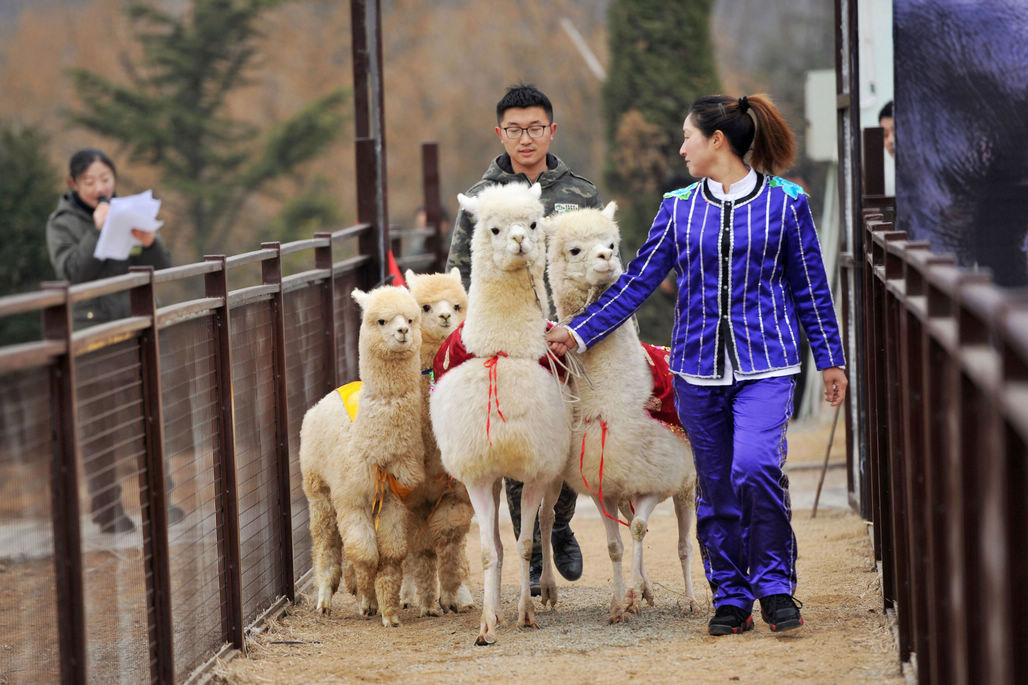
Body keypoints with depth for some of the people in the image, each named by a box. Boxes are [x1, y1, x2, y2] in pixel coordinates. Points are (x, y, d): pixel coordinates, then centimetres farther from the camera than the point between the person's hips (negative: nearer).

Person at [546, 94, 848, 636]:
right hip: (699, 368, 4)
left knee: (754, 465, -22)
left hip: (765, 365, -4)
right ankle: (731, 600, 15)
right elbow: (638, 281, 10)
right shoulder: (679, 209, 8)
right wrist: (579, 332, 5)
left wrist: (830, 360, 9)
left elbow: (811, 287, 6)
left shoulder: (784, 203, 0)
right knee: (715, 487, 5)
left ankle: (775, 585, -7)